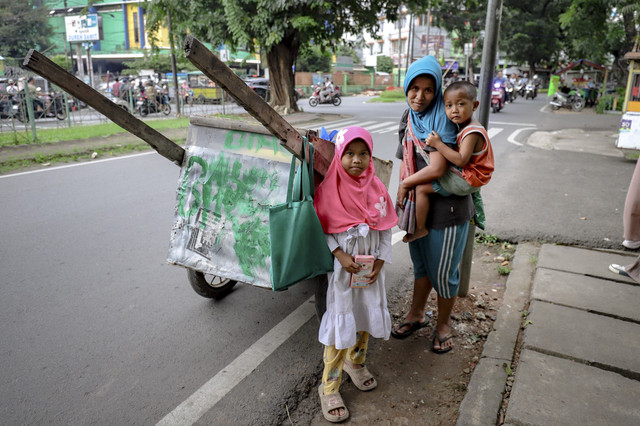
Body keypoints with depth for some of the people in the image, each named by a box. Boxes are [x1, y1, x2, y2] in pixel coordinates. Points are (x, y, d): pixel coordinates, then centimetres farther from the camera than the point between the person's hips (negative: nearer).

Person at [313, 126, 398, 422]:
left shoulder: (376, 188, -2)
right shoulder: (329, 189, -13)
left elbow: (386, 228, 3)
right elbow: (320, 228, -9)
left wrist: (381, 260, -6)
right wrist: (340, 255, -19)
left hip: (371, 266, 4)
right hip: (342, 266, -4)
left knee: (366, 316, 18)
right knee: (340, 323, 1)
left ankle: (355, 361, 45)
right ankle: (329, 387, 17)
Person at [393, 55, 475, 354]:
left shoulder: (441, 119, -17)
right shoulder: (408, 118, 7)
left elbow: (437, 169, -25)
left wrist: (405, 184, -11)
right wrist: (402, 196, 5)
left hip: (446, 205, -7)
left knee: (442, 270, 6)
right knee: (421, 263, 21)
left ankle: (444, 324, 30)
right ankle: (416, 314, 40)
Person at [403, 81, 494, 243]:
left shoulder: (472, 132, -21)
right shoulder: (464, 127, 10)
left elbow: (461, 160, -31)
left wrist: (438, 144, -29)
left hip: (465, 181, -11)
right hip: (468, 180, 11)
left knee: (421, 187, -15)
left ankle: (420, 228, -4)